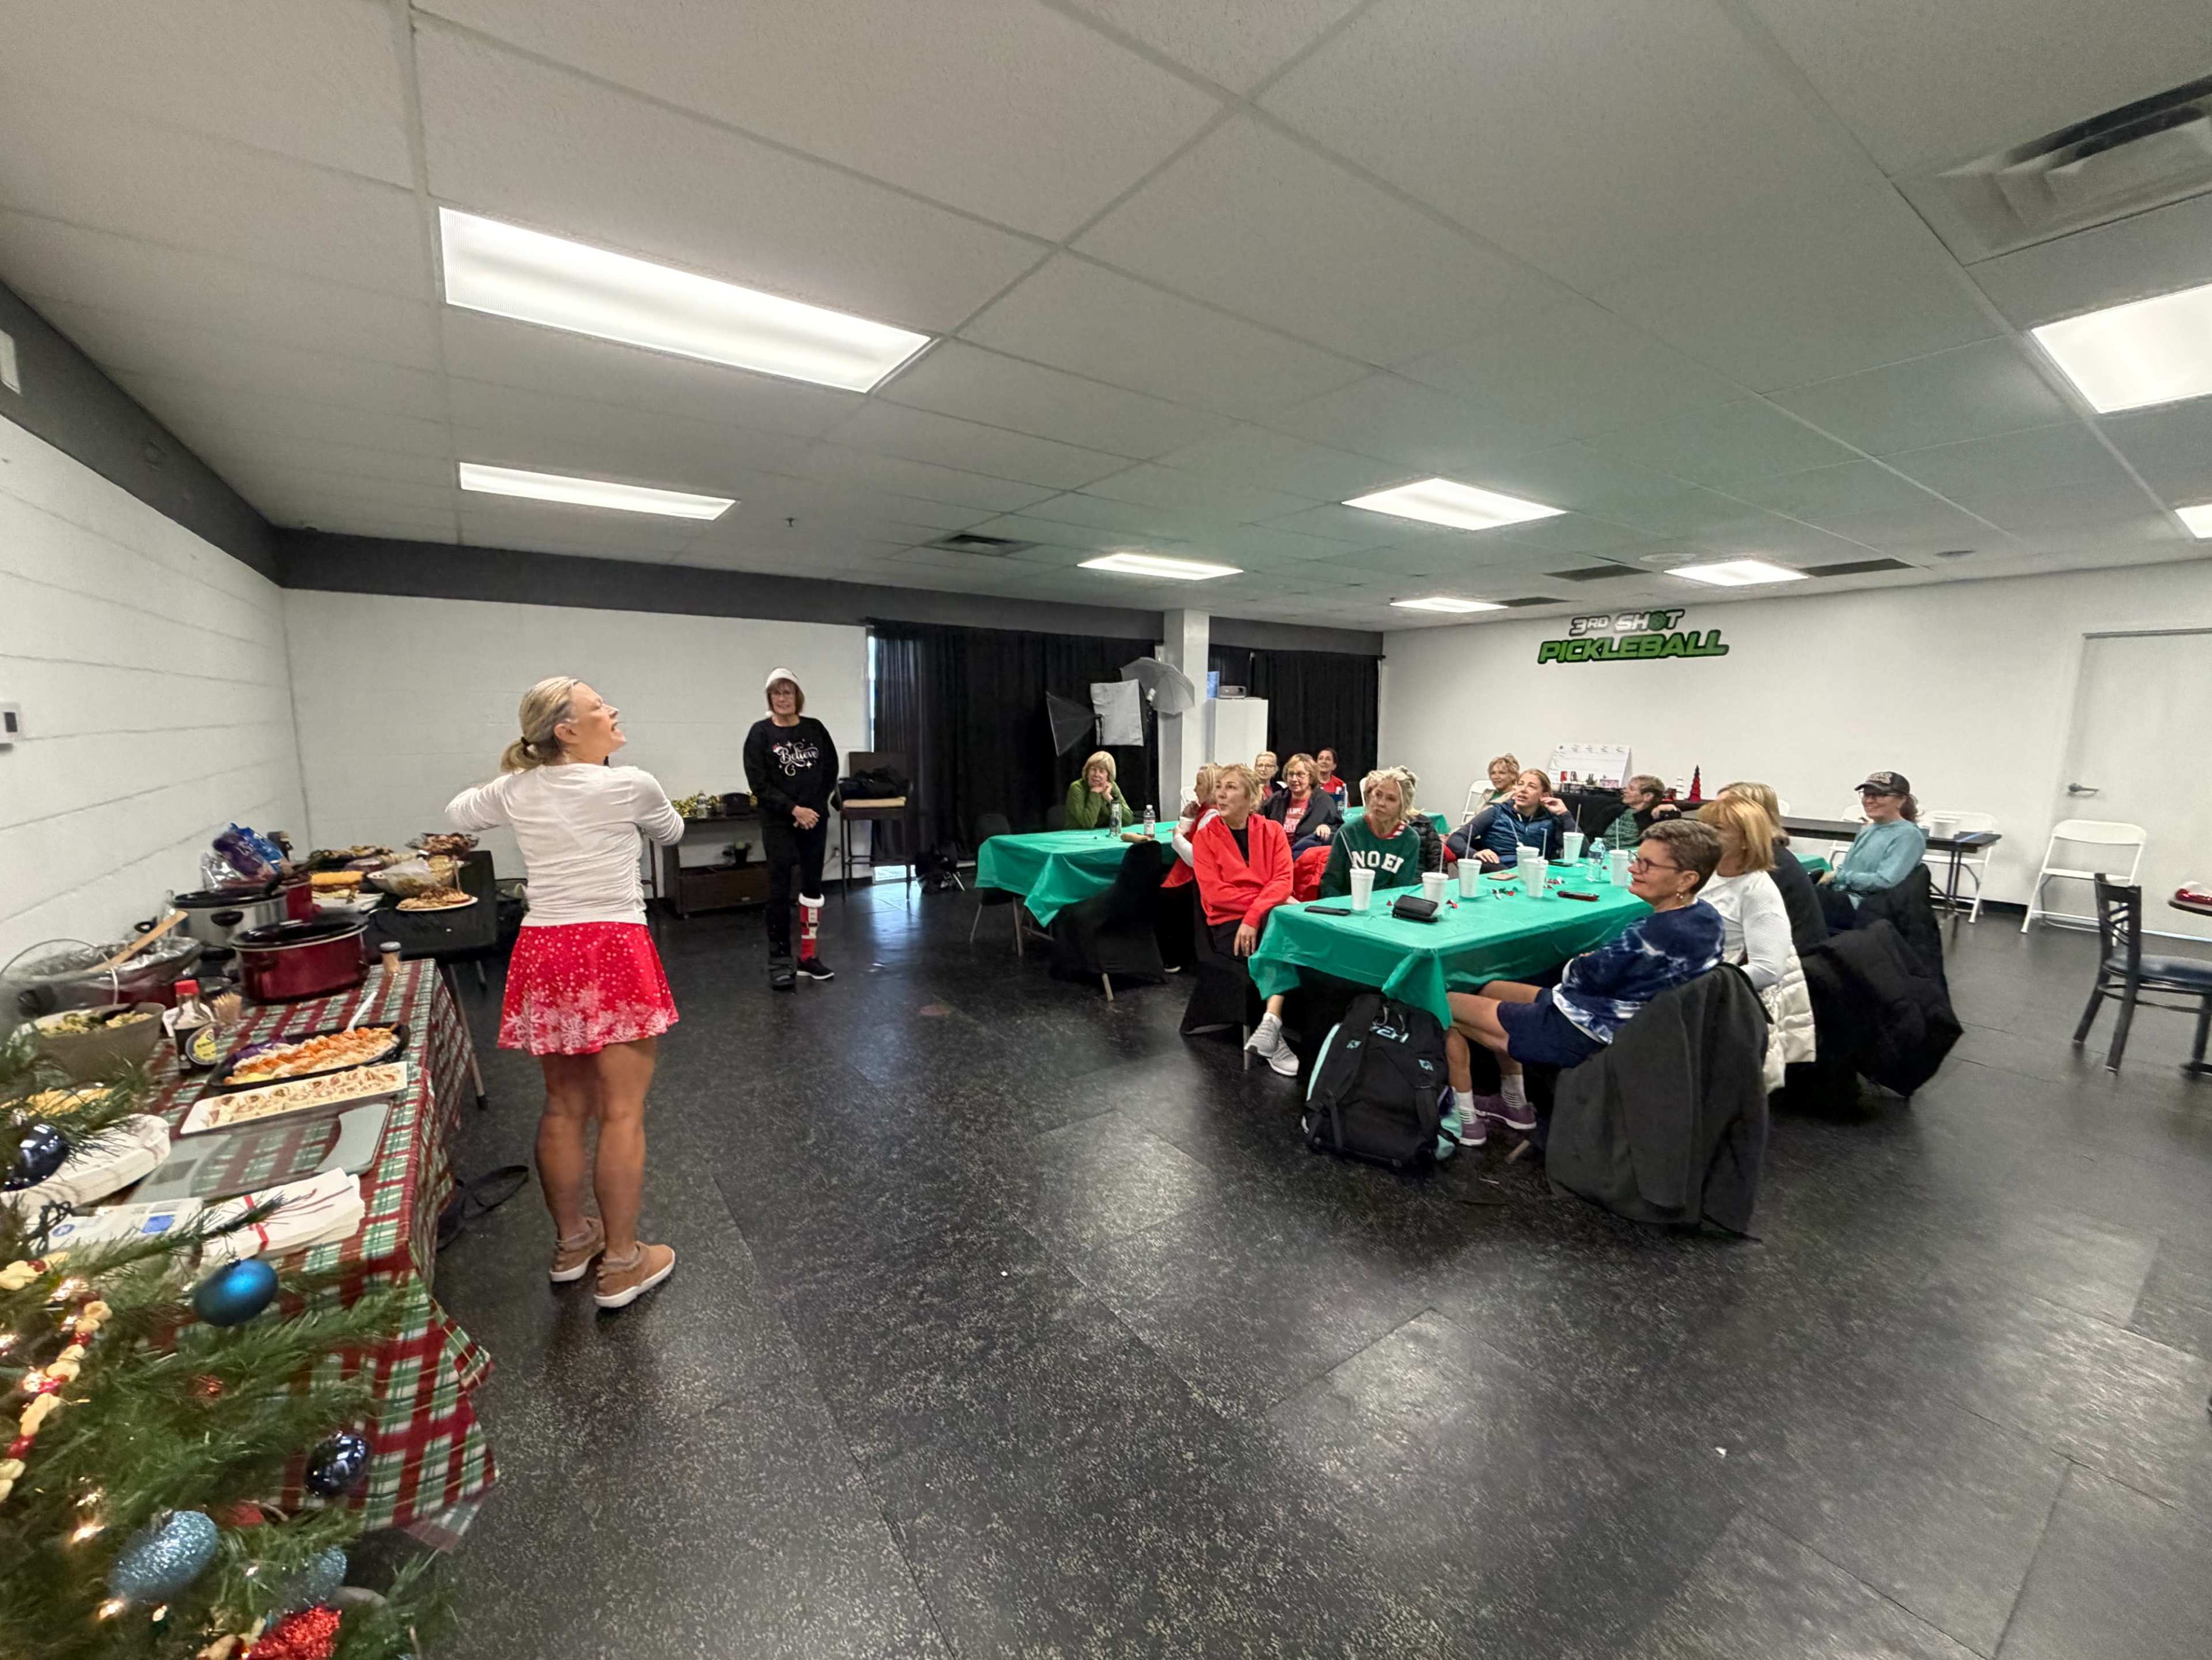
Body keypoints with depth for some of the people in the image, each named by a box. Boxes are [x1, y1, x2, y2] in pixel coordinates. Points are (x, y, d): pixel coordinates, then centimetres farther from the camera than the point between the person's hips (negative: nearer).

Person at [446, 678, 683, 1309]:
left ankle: (572, 1242, 34)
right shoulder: (631, 785, -7)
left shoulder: (517, 791, 7)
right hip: (614, 952, -6)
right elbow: (672, 833, 12)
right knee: (622, 1114, 3)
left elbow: (458, 813, 28)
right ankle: (621, 1265, 13)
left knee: (563, 1107, 17)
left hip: (543, 951, 6)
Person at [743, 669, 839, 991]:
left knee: (813, 887, 7)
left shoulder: (815, 728, 4)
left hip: (815, 821, 3)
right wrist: (793, 809, -15)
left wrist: (814, 809, -4)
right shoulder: (760, 733, -4)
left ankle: (809, 956, 17)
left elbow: (830, 771, 7)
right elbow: (759, 783, -8)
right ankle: (779, 960, 8)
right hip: (779, 824, -3)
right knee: (779, 889, -1)